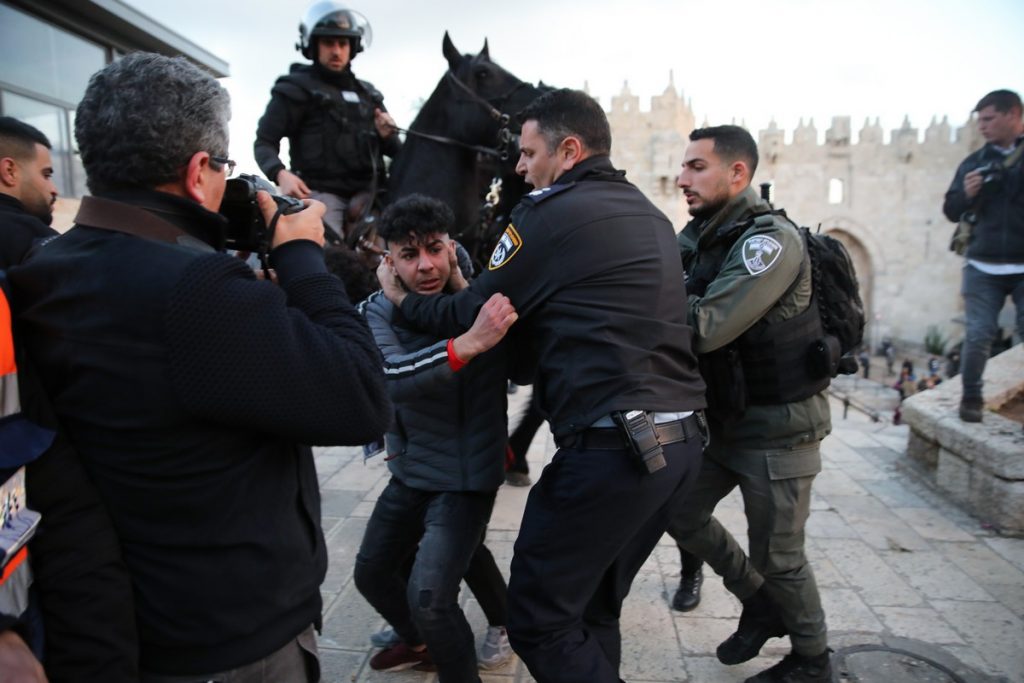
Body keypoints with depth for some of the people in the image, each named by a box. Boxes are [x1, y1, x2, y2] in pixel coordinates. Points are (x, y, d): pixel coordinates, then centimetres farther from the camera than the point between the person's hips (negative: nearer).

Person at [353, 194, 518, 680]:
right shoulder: (378, 312, -13)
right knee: (371, 574, 20)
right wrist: (469, 343, -48)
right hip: (408, 474, 5)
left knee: (428, 597, -16)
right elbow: (387, 376, -33)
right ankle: (419, 643, 50)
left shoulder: (483, 306, -16)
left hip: (465, 478, -5)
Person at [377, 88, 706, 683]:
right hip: (681, 442, 9)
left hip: (612, 447, -9)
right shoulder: (650, 215, 17)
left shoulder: (552, 212, -7)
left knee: (540, 619, 4)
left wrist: (403, 300, 16)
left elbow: (470, 317, -2)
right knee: (593, 609, 21)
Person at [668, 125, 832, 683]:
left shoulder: (770, 240, -21)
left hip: (778, 427, -8)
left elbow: (705, 328, -32)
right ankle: (760, 605, 35)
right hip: (723, 418, 8)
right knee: (680, 511, 12)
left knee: (778, 558, 6)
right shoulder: (697, 237, 5)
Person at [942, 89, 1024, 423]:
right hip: (982, 267, 2)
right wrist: (966, 195, -10)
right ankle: (971, 398, 13)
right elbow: (951, 211, 9)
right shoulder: (974, 162, 9)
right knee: (978, 335, 0)